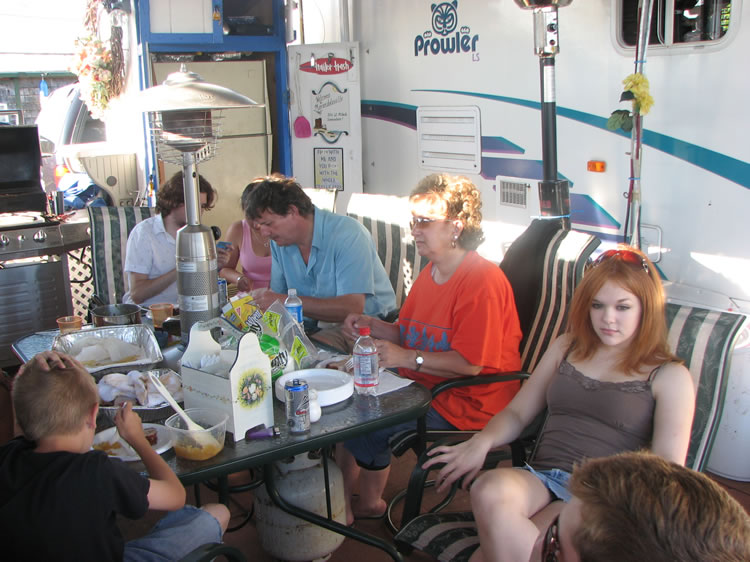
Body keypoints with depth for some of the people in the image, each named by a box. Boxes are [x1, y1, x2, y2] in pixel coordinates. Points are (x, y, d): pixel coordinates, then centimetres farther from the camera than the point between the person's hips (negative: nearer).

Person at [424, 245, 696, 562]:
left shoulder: (669, 376, 7)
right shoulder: (567, 348, 21)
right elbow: (517, 413, 19)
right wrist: (481, 442, -3)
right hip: (540, 478, 4)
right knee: (489, 490, -34)